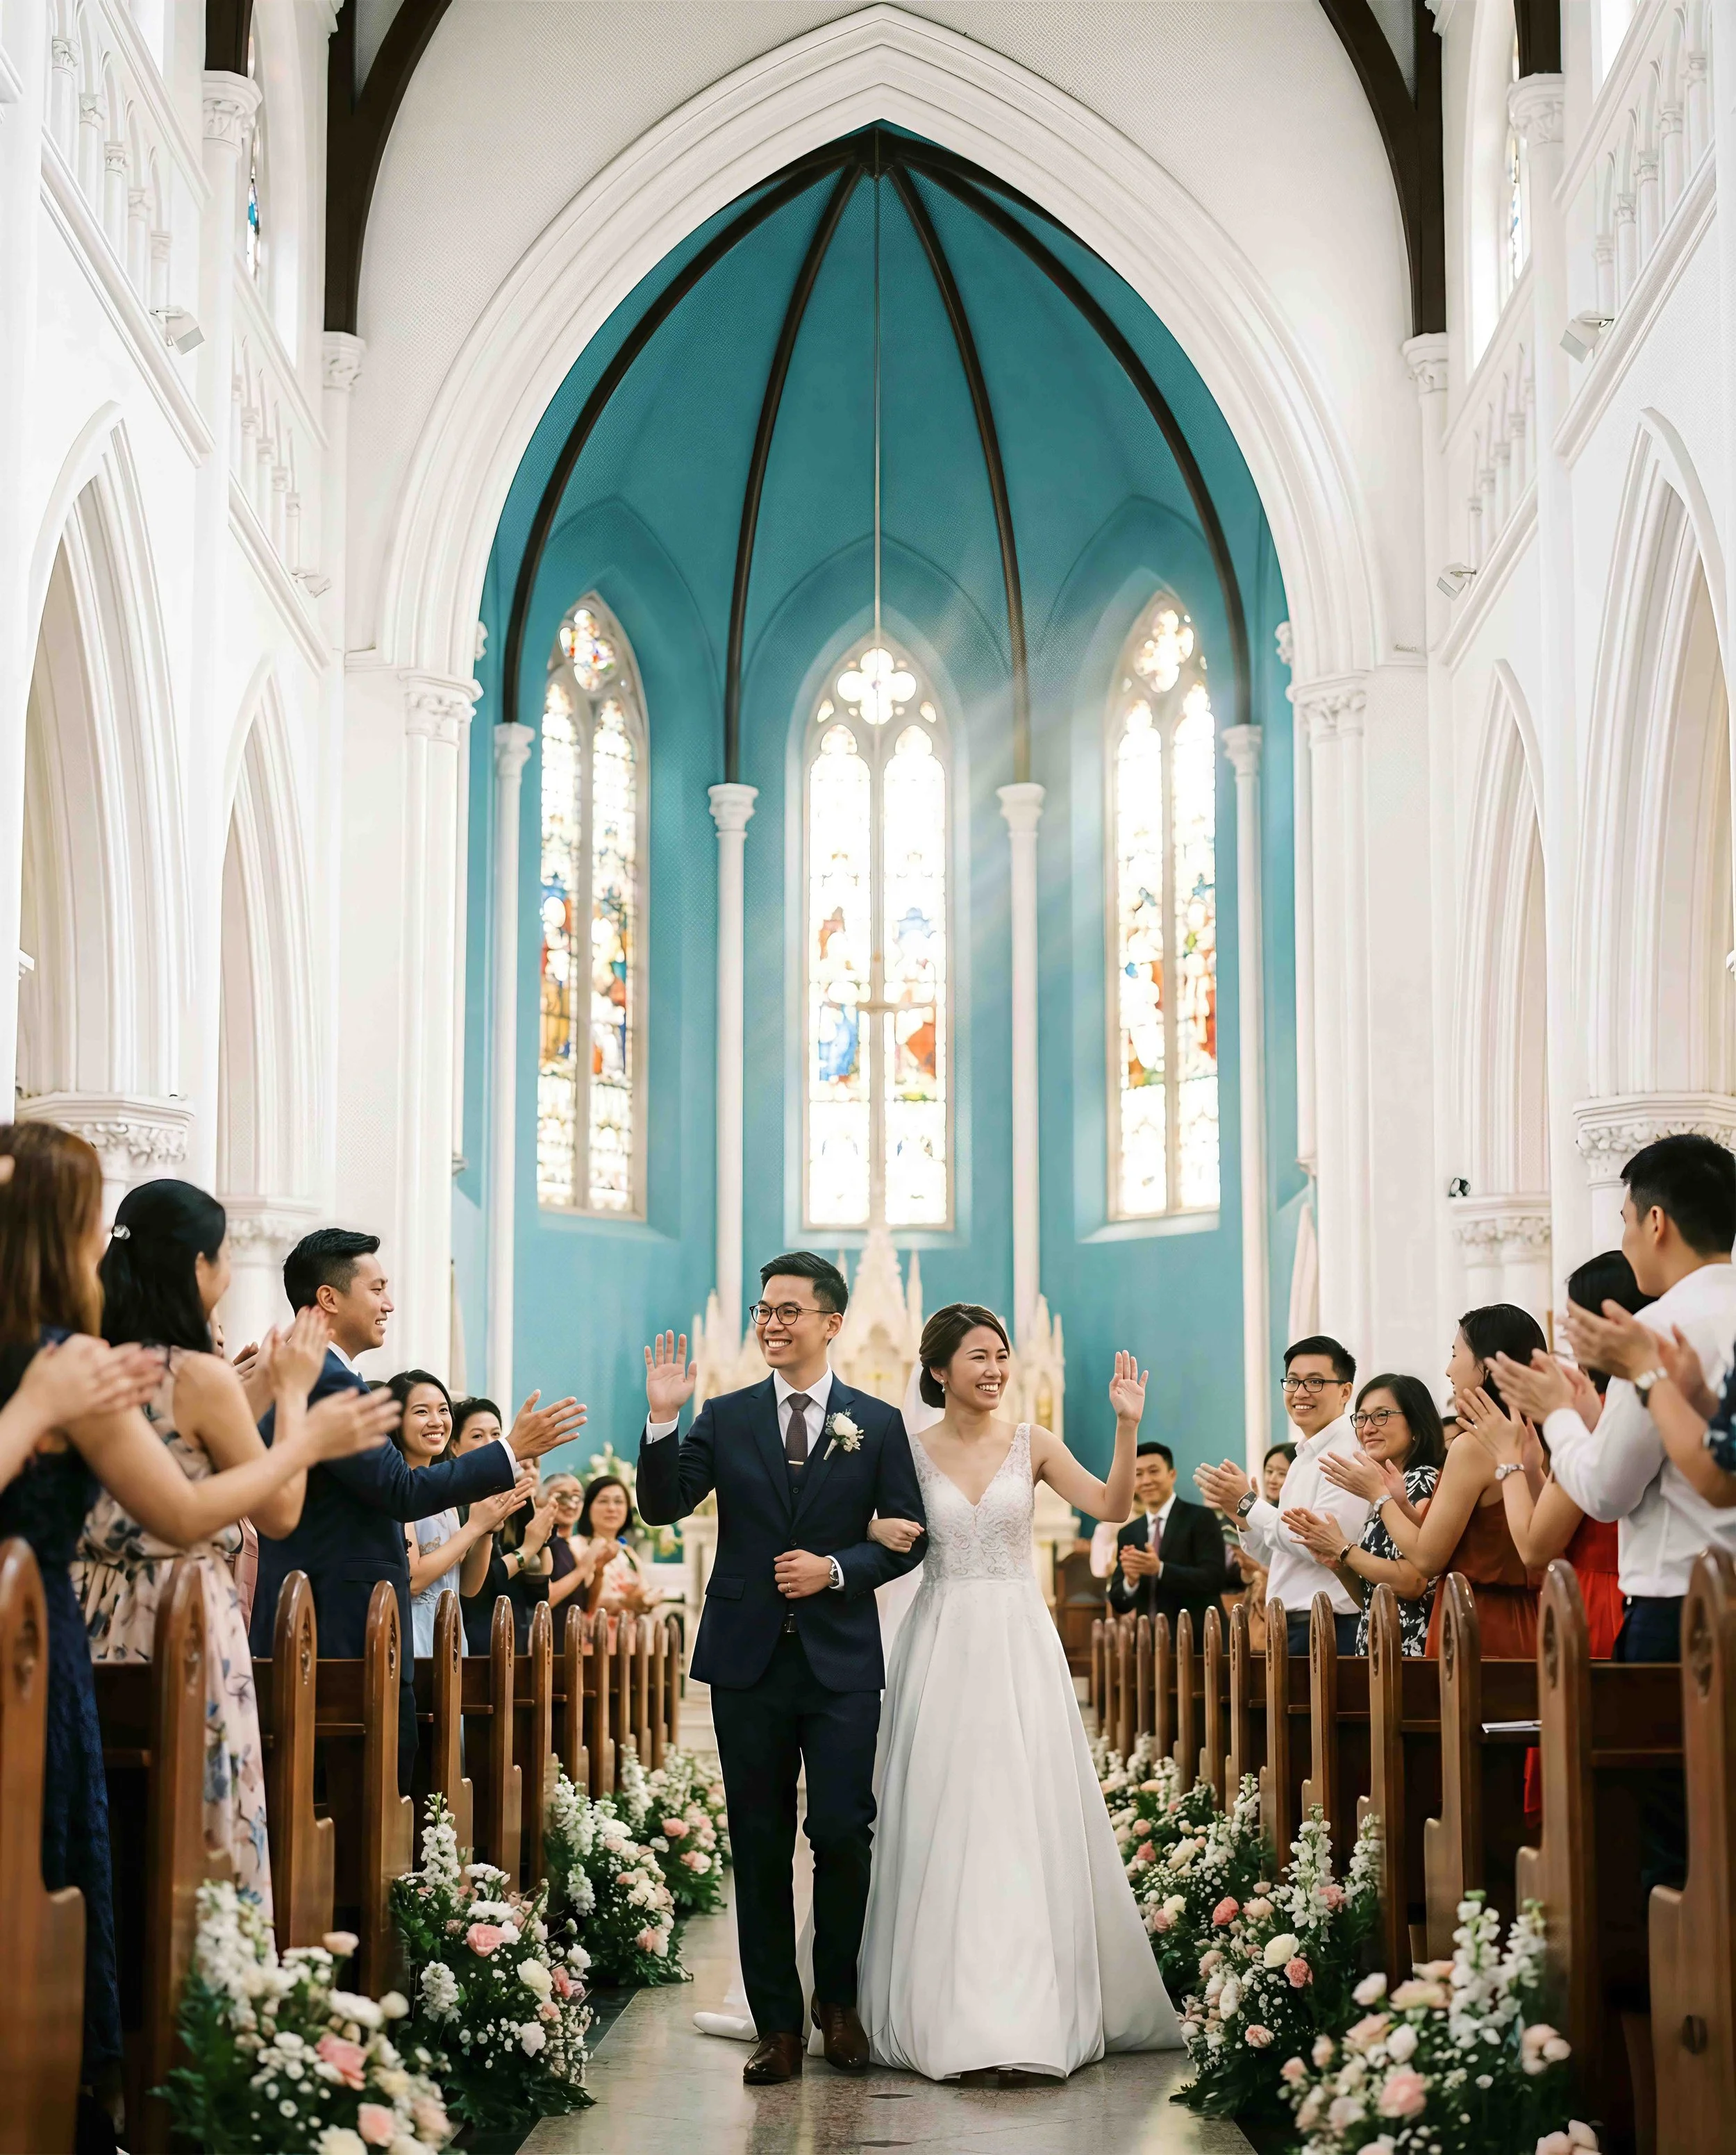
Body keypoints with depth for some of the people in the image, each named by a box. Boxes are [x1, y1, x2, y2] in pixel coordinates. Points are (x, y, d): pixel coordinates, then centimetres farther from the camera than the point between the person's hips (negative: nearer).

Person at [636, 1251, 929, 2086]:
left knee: (842, 1833, -6)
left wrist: (837, 1569, -12)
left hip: (841, 1662, -1)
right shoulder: (725, 1417, 6)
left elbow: (906, 1538, 3)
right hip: (748, 1657, 1)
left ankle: (838, 2001, 18)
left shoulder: (878, 1423, 4)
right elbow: (662, 1507, -4)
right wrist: (662, 1420, -17)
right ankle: (777, 2024, 15)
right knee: (759, 1847, 6)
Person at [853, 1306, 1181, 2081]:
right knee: (942, 1821, -1)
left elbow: (1112, 1507, -7)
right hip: (941, 1642, 0)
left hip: (1018, 1642, 0)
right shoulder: (908, 1451, 4)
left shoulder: (1032, 1444, 4)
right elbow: (863, 1524, 9)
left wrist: (1127, 1426, -18)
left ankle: (1023, 2020, -2)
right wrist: (878, 1529, -13)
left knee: (1023, 1817, -5)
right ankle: (950, 2015, 7)